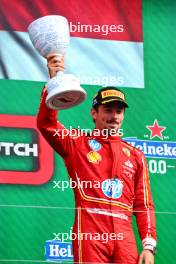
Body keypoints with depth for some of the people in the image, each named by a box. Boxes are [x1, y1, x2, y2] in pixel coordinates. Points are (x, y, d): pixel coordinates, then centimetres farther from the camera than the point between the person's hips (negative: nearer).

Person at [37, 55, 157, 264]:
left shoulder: (135, 156, 18)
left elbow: (144, 205, 13)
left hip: (124, 239, 2)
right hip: (90, 236, -2)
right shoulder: (77, 144, 12)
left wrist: (149, 245, 2)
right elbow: (46, 123, -4)